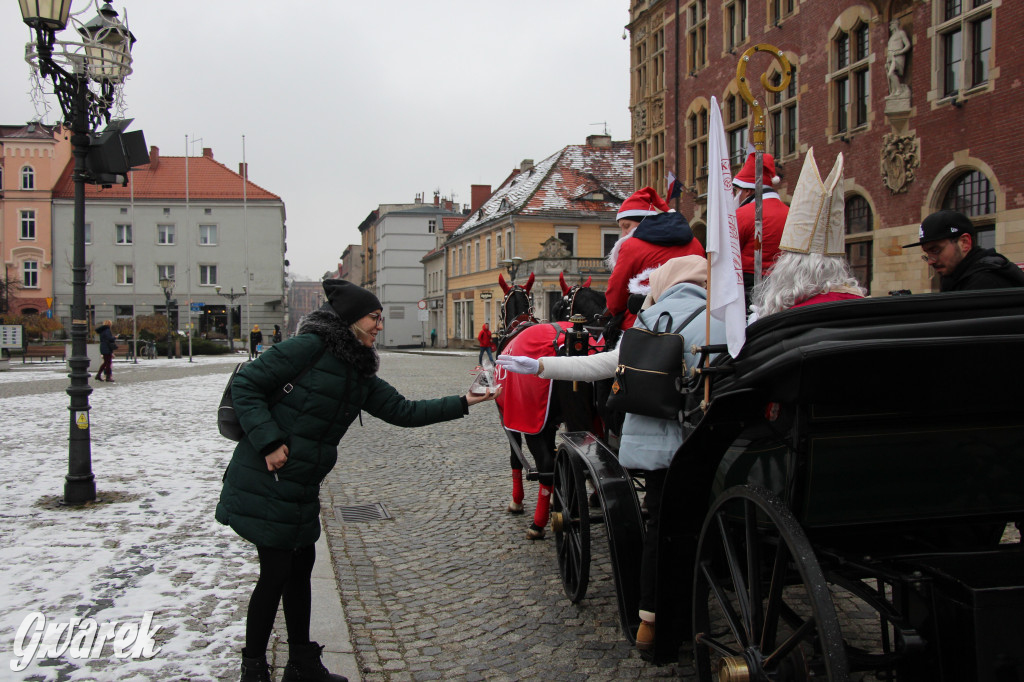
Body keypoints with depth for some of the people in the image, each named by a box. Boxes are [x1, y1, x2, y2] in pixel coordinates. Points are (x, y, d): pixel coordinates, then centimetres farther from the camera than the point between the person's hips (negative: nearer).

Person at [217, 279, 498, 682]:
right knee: (276, 573, -1)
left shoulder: (360, 376, 10)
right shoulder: (309, 347, -15)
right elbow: (246, 385, -16)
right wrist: (269, 442, -22)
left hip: (302, 488, 8)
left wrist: (463, 403, 7)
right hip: (266, 481, -8)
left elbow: (402, 411, 11)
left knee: (301, 568, 15)